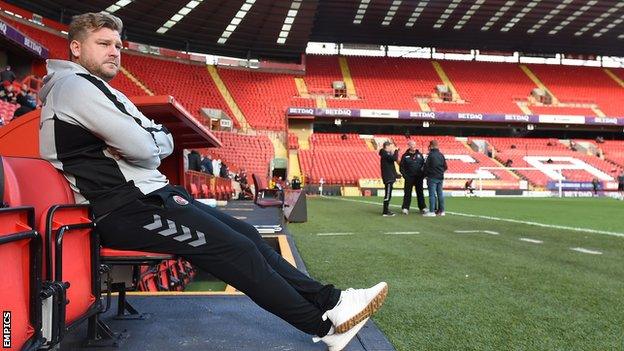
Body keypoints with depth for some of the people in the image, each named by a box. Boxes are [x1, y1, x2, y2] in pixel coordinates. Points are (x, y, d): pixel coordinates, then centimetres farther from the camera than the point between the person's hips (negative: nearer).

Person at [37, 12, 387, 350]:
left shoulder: (99, 90, 23)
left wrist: (138, 143, -5)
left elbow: (165, 142, 15)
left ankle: (327, 300, 4)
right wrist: (146, 142, 3)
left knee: (246, 234, 3)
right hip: (128, 211, -10)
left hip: (151, 194, 10)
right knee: (237, 250, -15)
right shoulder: (74, 85, -9)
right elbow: (144, 147, -18)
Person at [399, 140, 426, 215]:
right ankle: (405, 208, 3)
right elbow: (401, 167, 0)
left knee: (420, 192, 8)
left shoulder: (419, 155, 9)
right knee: (407, 193, -1)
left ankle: (422, 208, 15)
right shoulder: (405, 156, 1)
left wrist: (423, 174, 1)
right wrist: (404, 175, -10)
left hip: (419, 177, 3)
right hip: (409, 178, -3)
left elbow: (424, 164, 11)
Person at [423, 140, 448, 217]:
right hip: (440, 177, 6)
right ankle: (441, 210, 15)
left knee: (432, 194, -5)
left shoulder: (430, 155, -12)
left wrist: (426, 175, 5)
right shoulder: (441, 155, 7)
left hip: (432, 178, -6)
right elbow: (445, 167, 11)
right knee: (440, 194, 11)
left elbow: (426, 166, -10)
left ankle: (432, 211, -6)